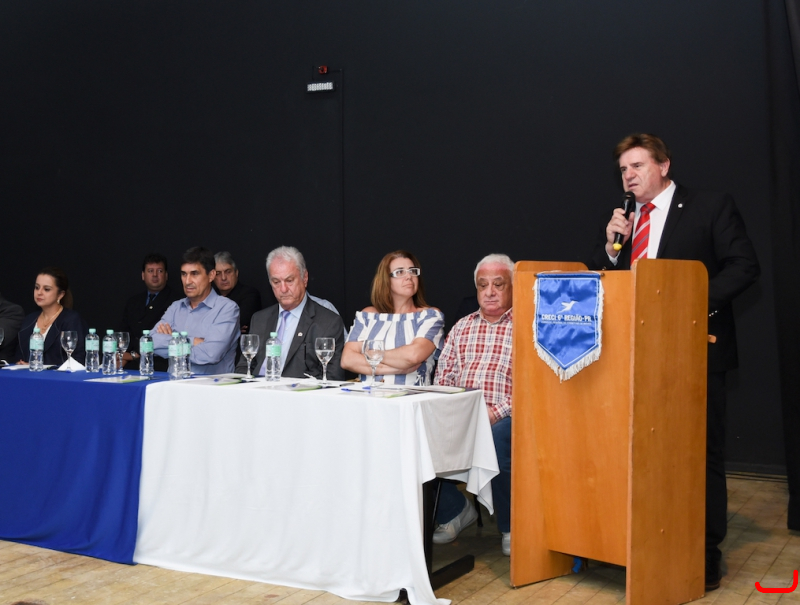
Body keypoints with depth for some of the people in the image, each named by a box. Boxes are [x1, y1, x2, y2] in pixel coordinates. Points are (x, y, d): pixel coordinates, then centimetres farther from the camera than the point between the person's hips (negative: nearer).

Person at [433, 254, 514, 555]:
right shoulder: (462, 327, 21)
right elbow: (443, 376, 17)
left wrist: (497, 412, -19)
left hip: (503, 418, -5)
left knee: (494, 440, -37)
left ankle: (511, 526, -10)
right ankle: (454, 509, 3)